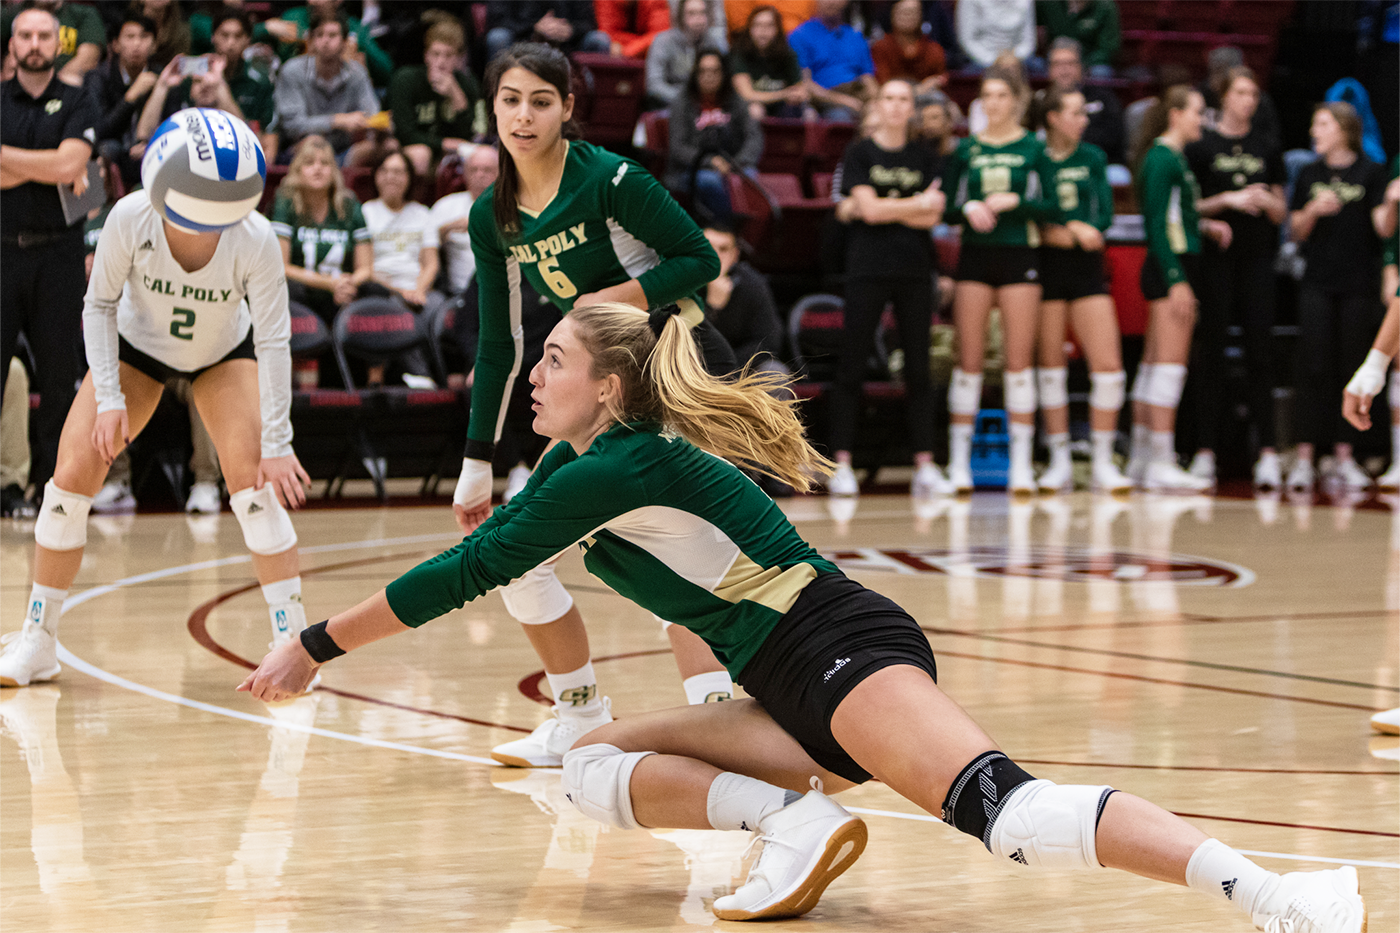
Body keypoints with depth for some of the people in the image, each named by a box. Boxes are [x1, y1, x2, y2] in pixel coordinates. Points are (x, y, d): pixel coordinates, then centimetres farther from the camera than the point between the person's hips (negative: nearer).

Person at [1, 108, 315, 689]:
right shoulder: (131, 218, -32)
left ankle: (293, 642, -10)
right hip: (136, 346, 1)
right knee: (71, 475, -8)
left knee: (254, 480, -20)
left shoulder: (254, 238, -34)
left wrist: (276, 444, -28)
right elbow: (100, 305, -15)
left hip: (225, 355, -1)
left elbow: (274, 341, -26)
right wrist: (108, 398, -21)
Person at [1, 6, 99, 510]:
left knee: (60, 372, 3)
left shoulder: (77, 104, 6)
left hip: (58, 254, 0)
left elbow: (69, 164, -11)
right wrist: (51, 169, -10)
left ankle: (52, 480, 12)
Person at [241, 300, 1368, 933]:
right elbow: (479, 552, 31)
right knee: (593, 767, 8)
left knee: (1003, 805, -33)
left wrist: (315, 646, -1)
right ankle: (796, 822, -12)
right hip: (794, 701, 10)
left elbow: (469, 570, -8)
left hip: (847, 653, -10)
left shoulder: (622, 466, -9)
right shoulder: (580, 464, 19)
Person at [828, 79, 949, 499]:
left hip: (914, 271, 2)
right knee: (851, 366, -2)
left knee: (918, 368, 2)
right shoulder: (859, 152, 2)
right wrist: (917, 204, -3)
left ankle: (925, 465, 4)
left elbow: (931, 219, -1)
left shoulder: (925, 157, 10)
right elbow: (868, 209, -9)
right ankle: (841, 462, 2)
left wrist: (871, 208, -6)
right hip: (867, 270, -2)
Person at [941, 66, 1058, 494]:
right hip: (975, 256, 1)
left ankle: (1021, 463, 1)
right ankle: (959, 461, 6)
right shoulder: (965, 149, 8)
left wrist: (1014, 202, -15)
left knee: (1019, 360, -3)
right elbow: (946, 208, 7)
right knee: (968, 359, 1)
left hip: (1019, 255, -1)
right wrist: (968, 209, -13)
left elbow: (1053, 208, -1)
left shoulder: (1033, 149, 3)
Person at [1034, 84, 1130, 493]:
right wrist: (1072, 231, -15)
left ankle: (1103, 463, 1)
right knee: (1049, 365, 2)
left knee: (1108, 365, -6)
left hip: (1087, 268, 3)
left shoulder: (1092, 157, 9)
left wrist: (1072, 229, -15)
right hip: (1045, 267, -2)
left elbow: (1105, 215, 2)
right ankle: (1060, 462, 11)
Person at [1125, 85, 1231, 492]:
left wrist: (1204, 225, 9)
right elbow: (1157, 223, -17)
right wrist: (1177, 280, -21)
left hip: (1174, 269, 10)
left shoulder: (1175, 158, 17)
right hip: (1171, 267, -10)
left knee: (1154, 364, 11)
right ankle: (1160, 463, -12)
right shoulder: (1162, 159, -12)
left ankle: (1142, 460, 16)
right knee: (1170, 363, -11)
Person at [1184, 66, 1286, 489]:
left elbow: (1281, 213, 14)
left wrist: (1266, 201, -7)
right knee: (1210, 354, -1)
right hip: (1214, 259, -2)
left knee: (1260, 353, -3)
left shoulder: (1267, 149, 12)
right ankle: (1205, 451, 4)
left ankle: (1268, 453, -5)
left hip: (1257, 260, 2)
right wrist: (1227, 200, -13)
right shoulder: (1202, 145, 3)